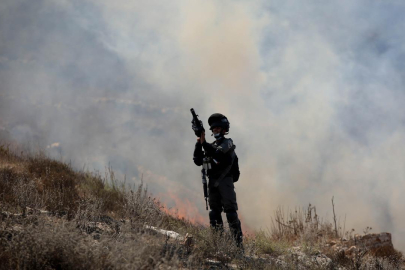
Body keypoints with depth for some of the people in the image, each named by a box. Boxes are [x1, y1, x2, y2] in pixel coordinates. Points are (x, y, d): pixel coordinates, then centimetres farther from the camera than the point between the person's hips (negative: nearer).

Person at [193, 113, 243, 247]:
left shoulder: (228, 143, 1)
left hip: (225, 181, -7)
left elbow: (217, 153, -18)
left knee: (230, 211, -12)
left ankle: (238, 240, -13)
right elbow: (198, 161, 11)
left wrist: (204, 143, -24)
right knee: (214, 212, 4)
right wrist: (198, 144, -2)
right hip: (213, 182, 7)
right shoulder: (212, 146, 19)